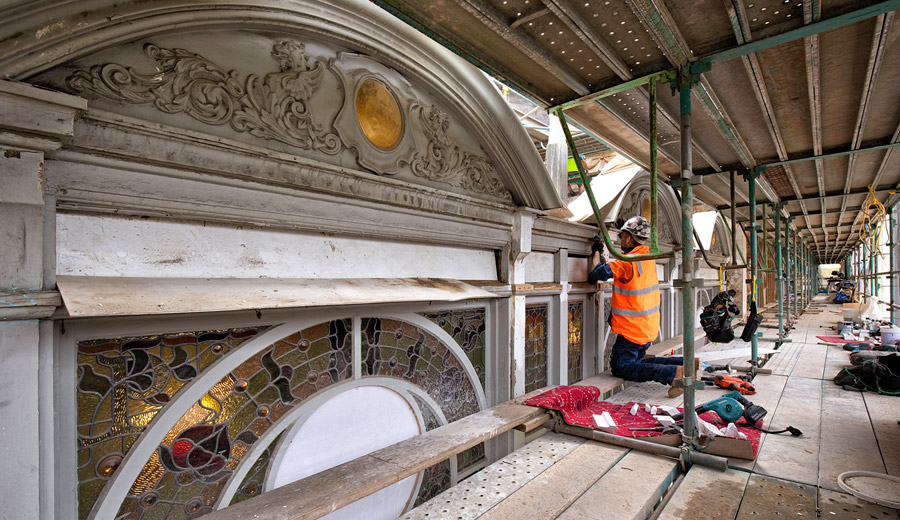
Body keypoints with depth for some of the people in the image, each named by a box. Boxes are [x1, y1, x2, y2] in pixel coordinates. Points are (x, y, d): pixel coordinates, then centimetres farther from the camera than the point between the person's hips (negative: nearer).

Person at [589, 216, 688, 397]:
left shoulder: (627, 262, -23)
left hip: (632, 331, -9)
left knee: (620, 367, -2)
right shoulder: (648, 257, 3)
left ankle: (674, 372, -15)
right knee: (636, 361, 24)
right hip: (649, 328, 9)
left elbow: (594, 276, -16)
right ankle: (683, 362, 10)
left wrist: (597, 252, -2)